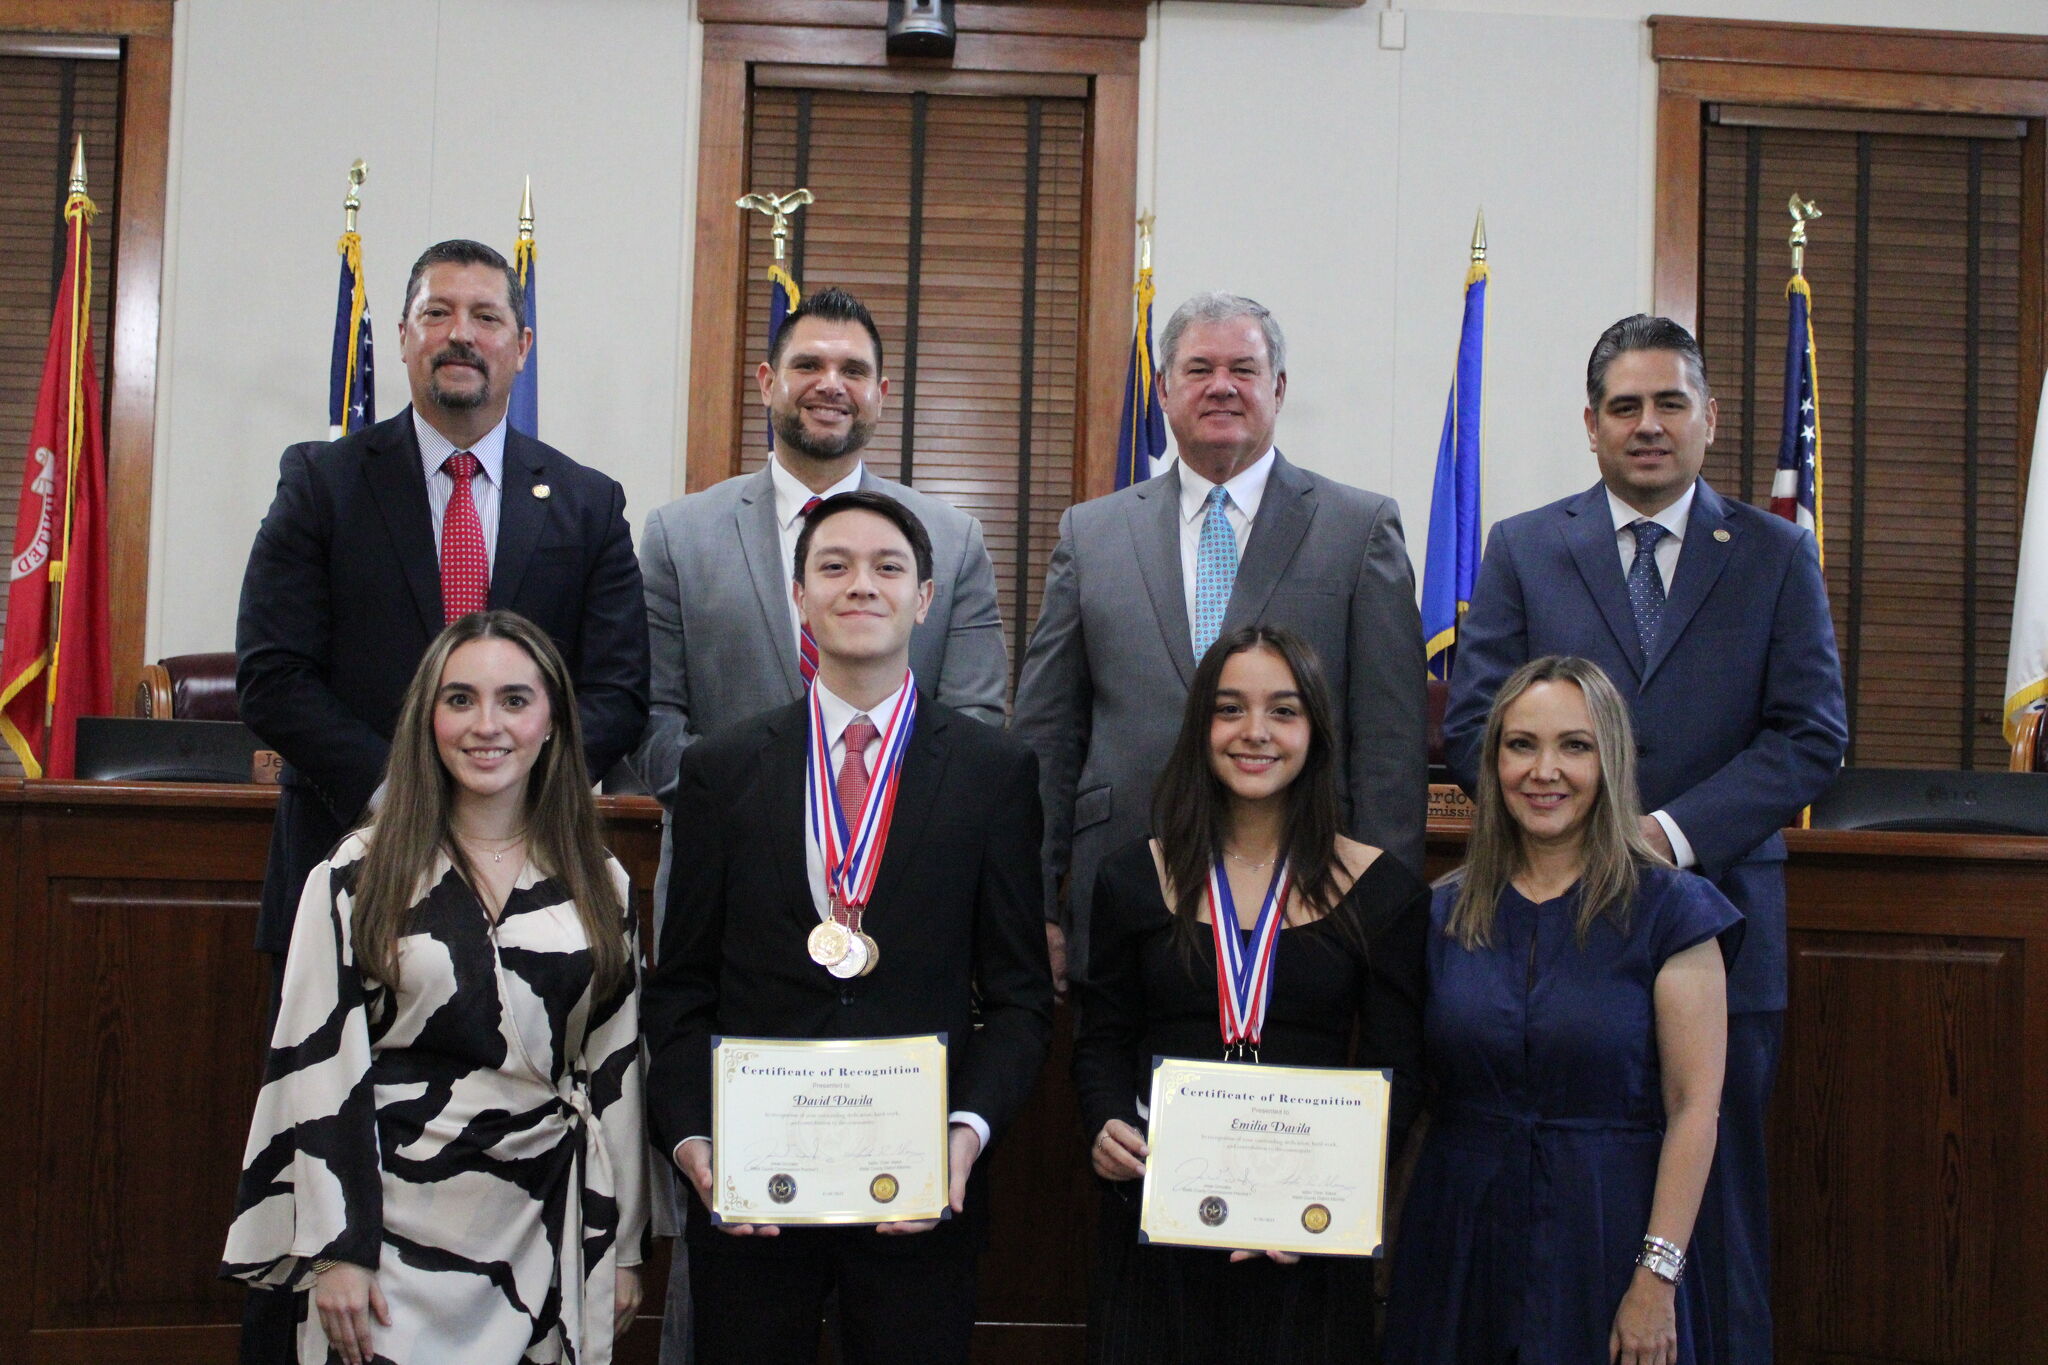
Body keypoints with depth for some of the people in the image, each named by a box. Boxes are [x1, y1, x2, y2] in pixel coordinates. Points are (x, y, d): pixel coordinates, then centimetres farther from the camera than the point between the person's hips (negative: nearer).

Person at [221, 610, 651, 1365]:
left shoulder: (598, 885, 5)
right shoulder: (358, 877, -3)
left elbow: (616, 1069, 7)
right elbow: (318, 1067, -4)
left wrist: (621, 1246, 7)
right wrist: (334, 1250, -8)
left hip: (544, 1240, 2)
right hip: (395, 1226, -2)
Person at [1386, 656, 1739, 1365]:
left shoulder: (1666, 908, -6)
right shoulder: (1444, 913, 5)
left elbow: (1693, 1105, -10)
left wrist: (1657, 1278, -15)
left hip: (1606, 1236, -3)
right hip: (1459, 1235, 3)